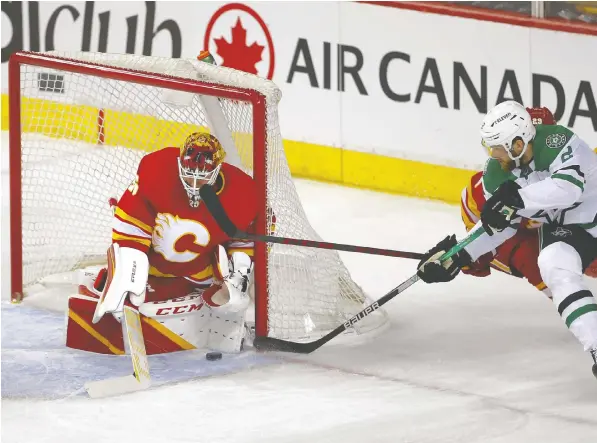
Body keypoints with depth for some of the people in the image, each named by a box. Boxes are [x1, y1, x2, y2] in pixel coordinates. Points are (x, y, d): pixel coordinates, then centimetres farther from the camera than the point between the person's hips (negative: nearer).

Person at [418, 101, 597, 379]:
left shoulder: (556, 142, -29)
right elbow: (501, 225, 2)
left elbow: (569, 187, -43)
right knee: (555, 268, -18)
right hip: (559, 227, 5)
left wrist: (517, 198, -46)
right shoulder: (496, 174, -10)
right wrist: (459, 256, -6)